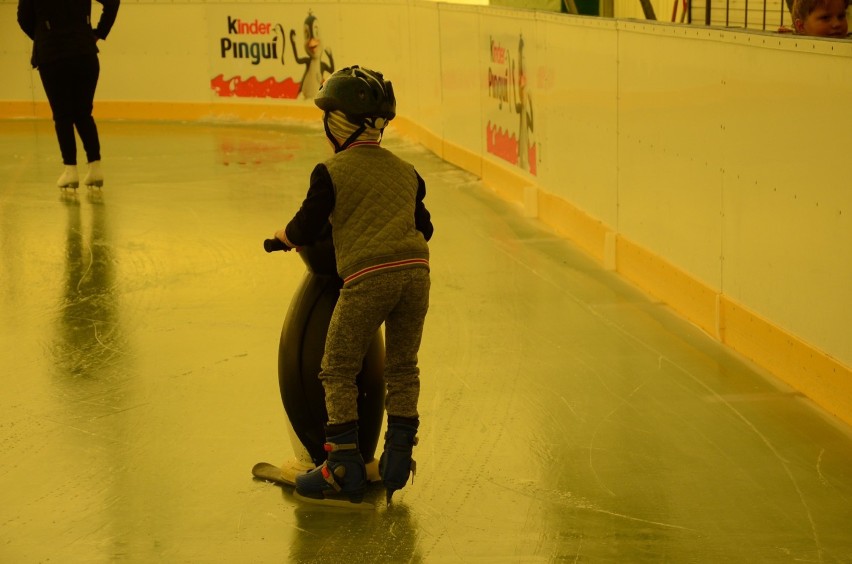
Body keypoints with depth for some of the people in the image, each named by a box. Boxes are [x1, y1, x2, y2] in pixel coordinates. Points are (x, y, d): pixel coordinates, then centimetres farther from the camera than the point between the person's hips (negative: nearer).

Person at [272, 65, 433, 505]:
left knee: (338, 370, 6)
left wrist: (281, 237, 28)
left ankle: (344, 469, 4)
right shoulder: (405, 171, 20)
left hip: (366, 276, -5)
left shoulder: (332, 172, 3)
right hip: (415, 270, 5)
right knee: (402, 369, 18)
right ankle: (397, 460, 18)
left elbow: (306, 229, 6)